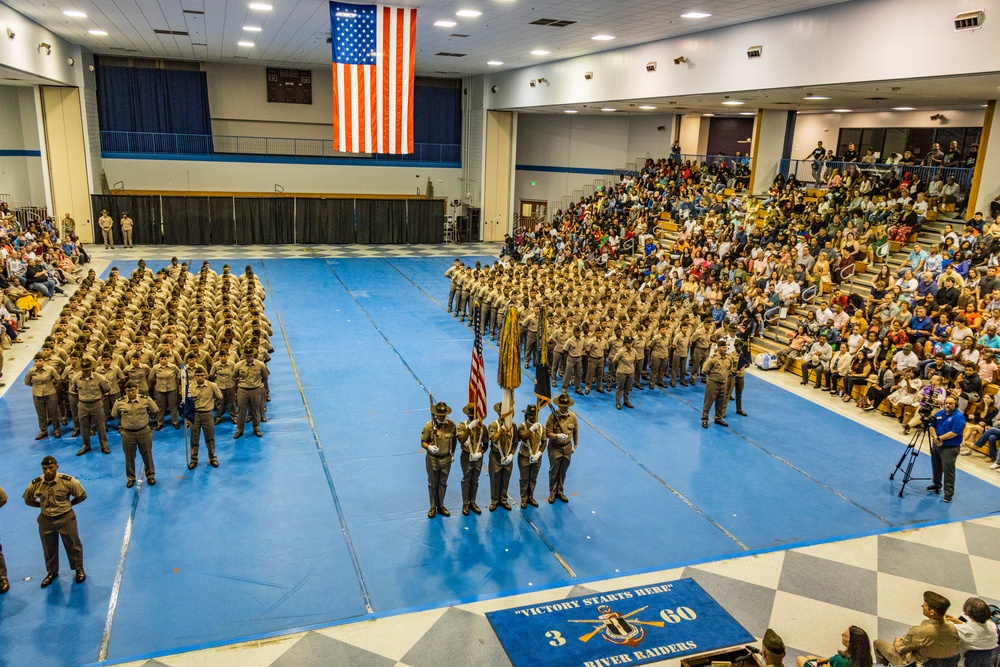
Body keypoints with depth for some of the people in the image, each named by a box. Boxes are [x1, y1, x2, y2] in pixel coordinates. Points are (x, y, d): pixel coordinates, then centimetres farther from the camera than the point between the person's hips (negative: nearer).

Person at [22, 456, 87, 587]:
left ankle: (79, 570, 33)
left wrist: (68, 504, -6)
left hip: (66, 518, -2)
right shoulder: (35, 484, -13)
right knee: (49, 549, 20)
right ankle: (52, 572, 42)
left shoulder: (68, 481, -20)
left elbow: (82, 495, -6)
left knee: (73, 546, 13)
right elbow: (28, 501, 6)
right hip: (46, 520, 3)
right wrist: (43, 506, 0)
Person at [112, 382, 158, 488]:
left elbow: (155, 412, 7)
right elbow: (115, 415, 11)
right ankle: (130, 478, 28)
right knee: (129, 457, 11)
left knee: (147, 454, 11)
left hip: (144, 431, 0)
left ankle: (150, 475, 27)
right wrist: (123, 423, 15)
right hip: (127, 433, 1)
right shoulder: (119, 402, -9)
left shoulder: (146, 399, -11)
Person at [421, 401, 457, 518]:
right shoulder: (429, 426, -16)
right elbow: (423, 442, -11)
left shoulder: (451, 425, -8)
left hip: (446, 459, 2)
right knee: (432, 484, 12)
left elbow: (454, 439, 8)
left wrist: (453, 453, 10)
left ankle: (441, 506, 32)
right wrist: (429, 447, -31)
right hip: (432, 459, -2)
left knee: (443, 483, 16)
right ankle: (433, 507, 28)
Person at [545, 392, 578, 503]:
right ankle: (552, 492, 24)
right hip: (555, 448, -3)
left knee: (563, 472, 15)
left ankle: (560, 491, 31)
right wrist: (558, 436, -34)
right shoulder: (553, 416, -17)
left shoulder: (572, 416, -4)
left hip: (567, 447, 3)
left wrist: (575, 445, 15)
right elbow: (548, 433, -17)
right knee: (554, 471, 9)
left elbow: (575, 431, 9)